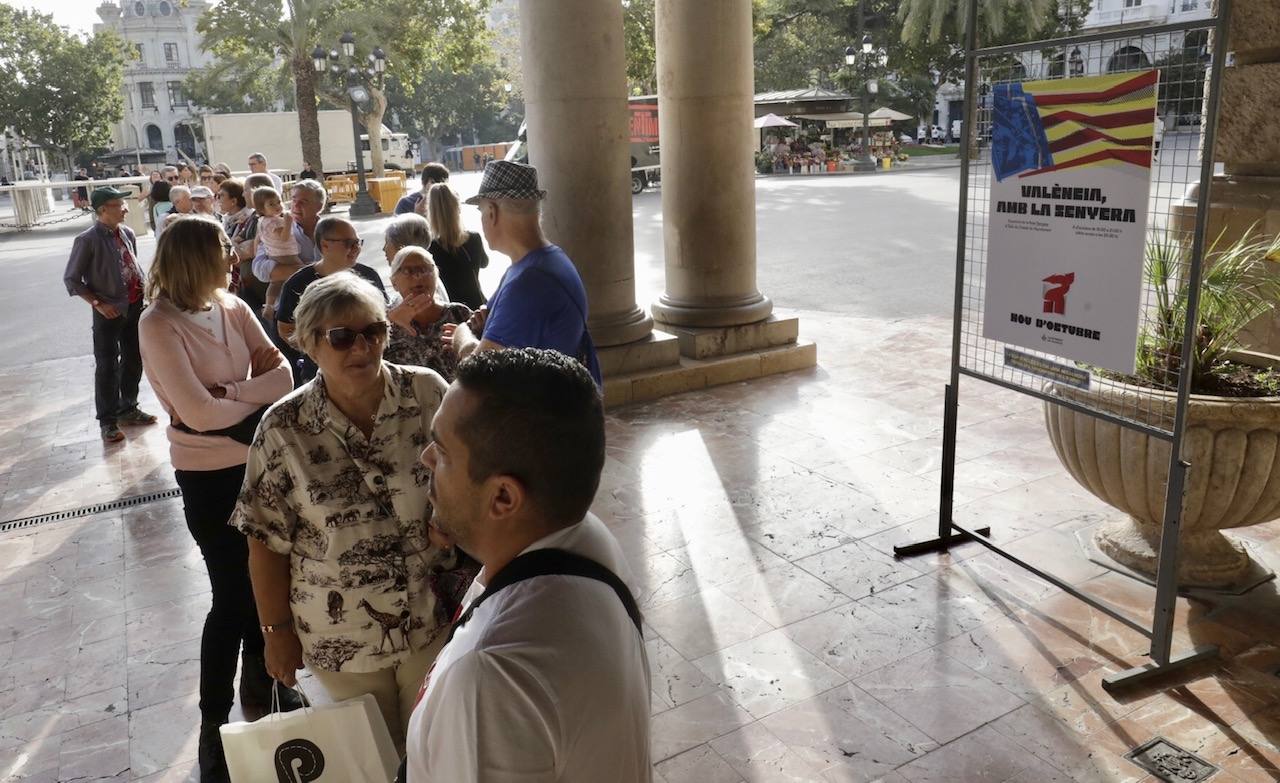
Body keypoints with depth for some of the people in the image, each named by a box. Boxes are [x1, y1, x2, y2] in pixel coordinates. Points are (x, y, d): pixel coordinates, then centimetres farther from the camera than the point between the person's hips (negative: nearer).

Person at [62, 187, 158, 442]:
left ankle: (128, 409, 34)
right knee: (107, 366, 4)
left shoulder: (127, 233, 1)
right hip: (110, 311, -6)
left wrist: (144, 286, 3)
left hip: (135, 306, 6)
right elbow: (71, 279, -9)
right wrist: (98, 303, -15)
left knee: (134, 360, 17)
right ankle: (107, 420, 17)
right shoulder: (88, 240, -16)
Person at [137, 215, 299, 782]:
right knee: (232, 593, 3)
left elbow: (282, 373, -8)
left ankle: (258, 686, 39)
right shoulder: (159, 325, -17)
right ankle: (213, 722, 23)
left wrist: (225, 393, -21)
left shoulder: (233, 308, 0)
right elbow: (199, 412, -23)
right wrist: (256, 397, -10)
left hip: (257, 461, 5)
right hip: (208, 475, -5)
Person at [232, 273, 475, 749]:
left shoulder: (429, 393, -11)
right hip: (343, 640, 0)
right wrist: (278, 631, 0)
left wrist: (476, 587, 1)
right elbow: (268, 542, -5)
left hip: (439, 622, 0)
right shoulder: (284, 429, -13)